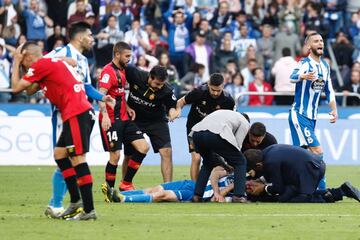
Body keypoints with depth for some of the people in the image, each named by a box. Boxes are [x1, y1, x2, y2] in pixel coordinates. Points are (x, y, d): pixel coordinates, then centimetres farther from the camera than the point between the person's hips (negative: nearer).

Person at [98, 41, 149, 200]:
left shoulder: (122, 70, 16)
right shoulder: (108, 71, -12)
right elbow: (101, 94, -23)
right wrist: (105, 115, -35)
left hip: (123, 119, 9)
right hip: (111, 120, -9)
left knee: (143, 147, 1)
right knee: (115, 155, -10)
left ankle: (126, 183, 9)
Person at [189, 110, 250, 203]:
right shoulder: (245, 123, 23)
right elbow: (237, 144, 14)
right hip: (215, 135, -6)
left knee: (208, 163, 32)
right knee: (240, 162, 12)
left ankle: (197, 195, 23)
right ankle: (238, 196, 2)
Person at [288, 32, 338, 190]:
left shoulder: (325, 66, 8)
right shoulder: (306, 64, -17)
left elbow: (329, 90, 19)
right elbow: (292, 77, -38)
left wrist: (334, 109, 9)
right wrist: (303, 76, -60)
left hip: (312, 117, 8)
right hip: (299, 116, -8)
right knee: (317, 151, -14)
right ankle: (322, 189, -11)